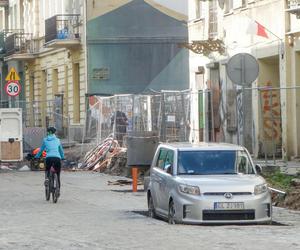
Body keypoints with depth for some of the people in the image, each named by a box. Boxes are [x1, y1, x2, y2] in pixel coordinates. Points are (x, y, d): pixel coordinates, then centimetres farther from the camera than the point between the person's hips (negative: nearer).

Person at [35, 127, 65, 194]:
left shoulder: (45, 140, 13)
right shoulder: (57, 140, 17)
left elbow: (41, 150, 20)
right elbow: (61, 150, 29)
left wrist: (37, 156, 36)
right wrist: (63, 157, 46)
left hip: (49, 158, -1)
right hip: (57, 158, 1)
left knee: (47, 170, 29)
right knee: (58, 175, 13)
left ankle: (46, 178, -1)